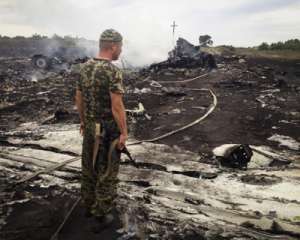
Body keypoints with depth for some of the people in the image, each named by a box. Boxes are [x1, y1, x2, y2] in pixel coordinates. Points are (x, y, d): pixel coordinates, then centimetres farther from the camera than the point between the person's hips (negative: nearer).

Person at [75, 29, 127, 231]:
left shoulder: (85, 68, 3)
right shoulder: (113, 71, -21)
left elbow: (79, 98, 9)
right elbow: (117, 107, -23)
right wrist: (124, 132, -15)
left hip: (90, 127, 7)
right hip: (109, 129, -7)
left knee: (89, 168, 19)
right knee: (107, 172, 7)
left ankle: (89, 206, 36)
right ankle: (103, 213, 20)